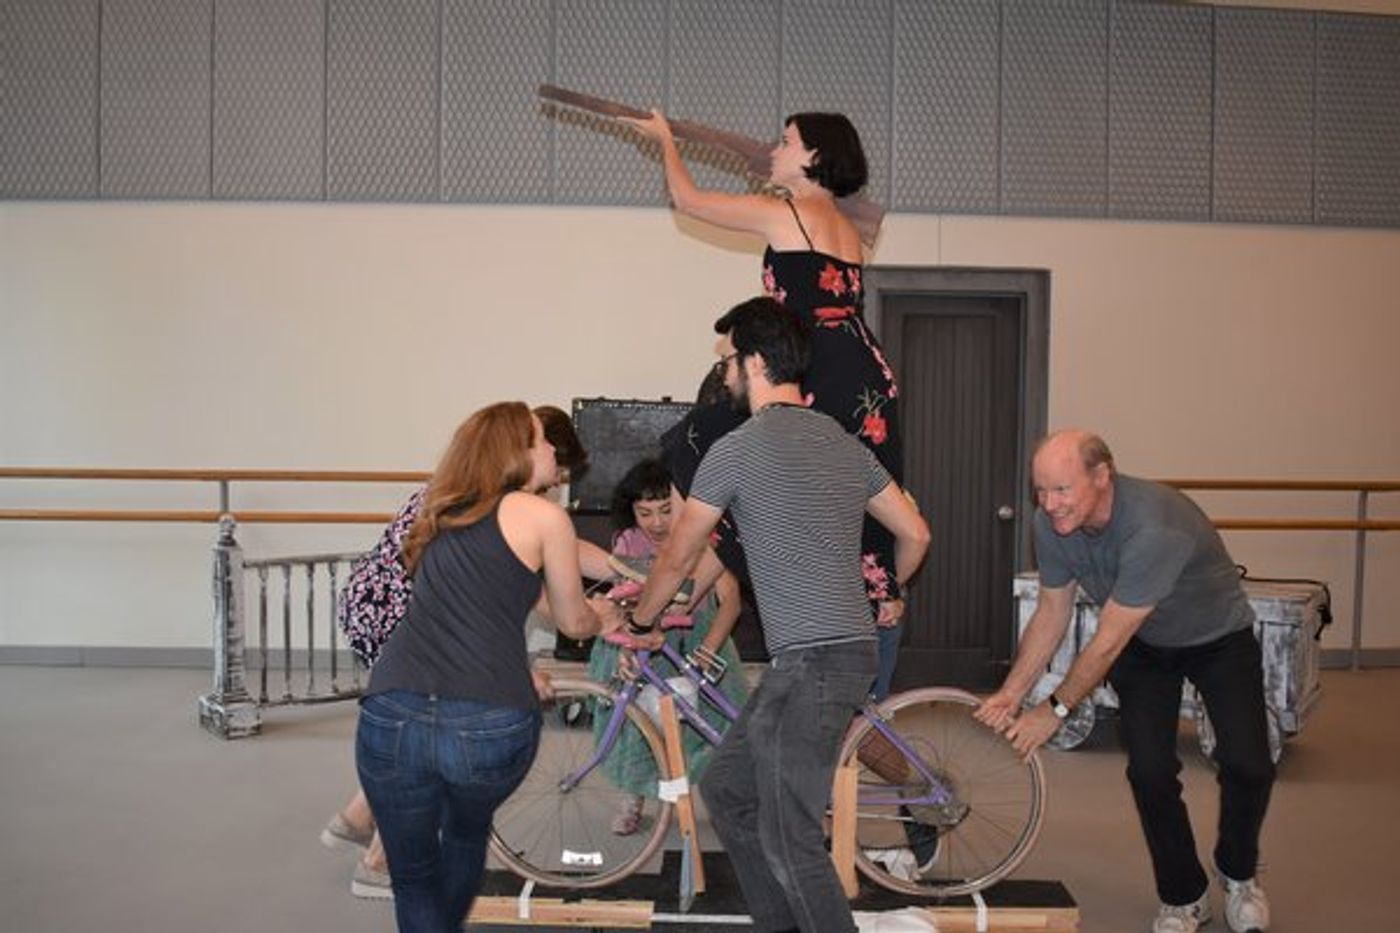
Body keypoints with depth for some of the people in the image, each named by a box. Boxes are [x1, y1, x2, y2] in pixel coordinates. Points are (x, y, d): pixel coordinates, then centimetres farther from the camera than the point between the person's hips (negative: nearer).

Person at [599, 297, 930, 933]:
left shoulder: (737, 450, -8)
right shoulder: (843, 442, 14)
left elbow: (678, 557, 2)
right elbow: (914, 534, 17)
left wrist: (639, 623, 19)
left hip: (812, 663, -9)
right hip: (849, 648, 9)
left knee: (789, 839, -4)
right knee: (726, 789, 18)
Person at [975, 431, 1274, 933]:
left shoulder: (1154, 528, -42)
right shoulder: (1052, 523, -22)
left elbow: (1107, 643, -34)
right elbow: (1051, 613, -7)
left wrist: (1055, 709, -23)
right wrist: (1011, 693, -14)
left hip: (1219, 636, -4)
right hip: (1144, 646, 4)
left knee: (1248, 767, -12)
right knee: (1150, 771, -8)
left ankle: (1238, 874, 19)